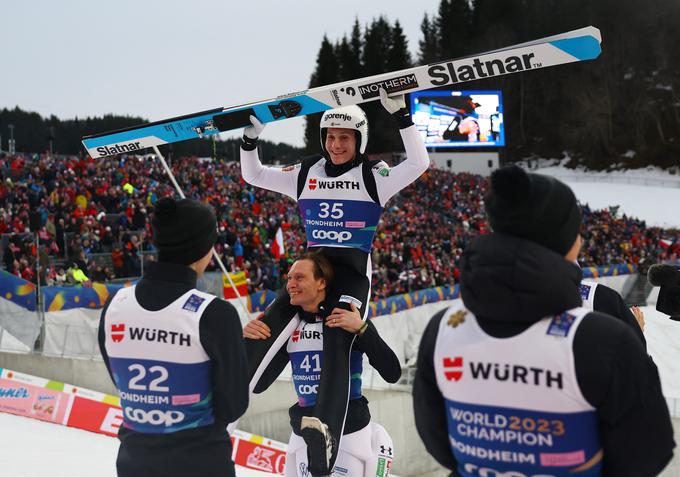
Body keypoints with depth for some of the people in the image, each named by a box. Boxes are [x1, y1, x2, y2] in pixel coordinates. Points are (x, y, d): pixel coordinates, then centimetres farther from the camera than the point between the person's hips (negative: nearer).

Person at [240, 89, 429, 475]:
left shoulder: (375, 177, 0)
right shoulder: (304, 174, 12)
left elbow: (419, 163, -15)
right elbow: (253, 175, 20)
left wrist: (400, 114, -19)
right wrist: (250, 139, 5)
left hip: (353, 273, -4)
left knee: (337, 344, -23)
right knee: (265, 330, -14)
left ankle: (326, 431, -35)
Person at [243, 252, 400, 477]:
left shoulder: (352, 321, -10)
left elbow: (392, 374, -18)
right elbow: (259, 384, 4)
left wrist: (361, 329, -28)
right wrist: (248, 342, -12)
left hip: (350, 434, -5)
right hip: (303, 435, 5)